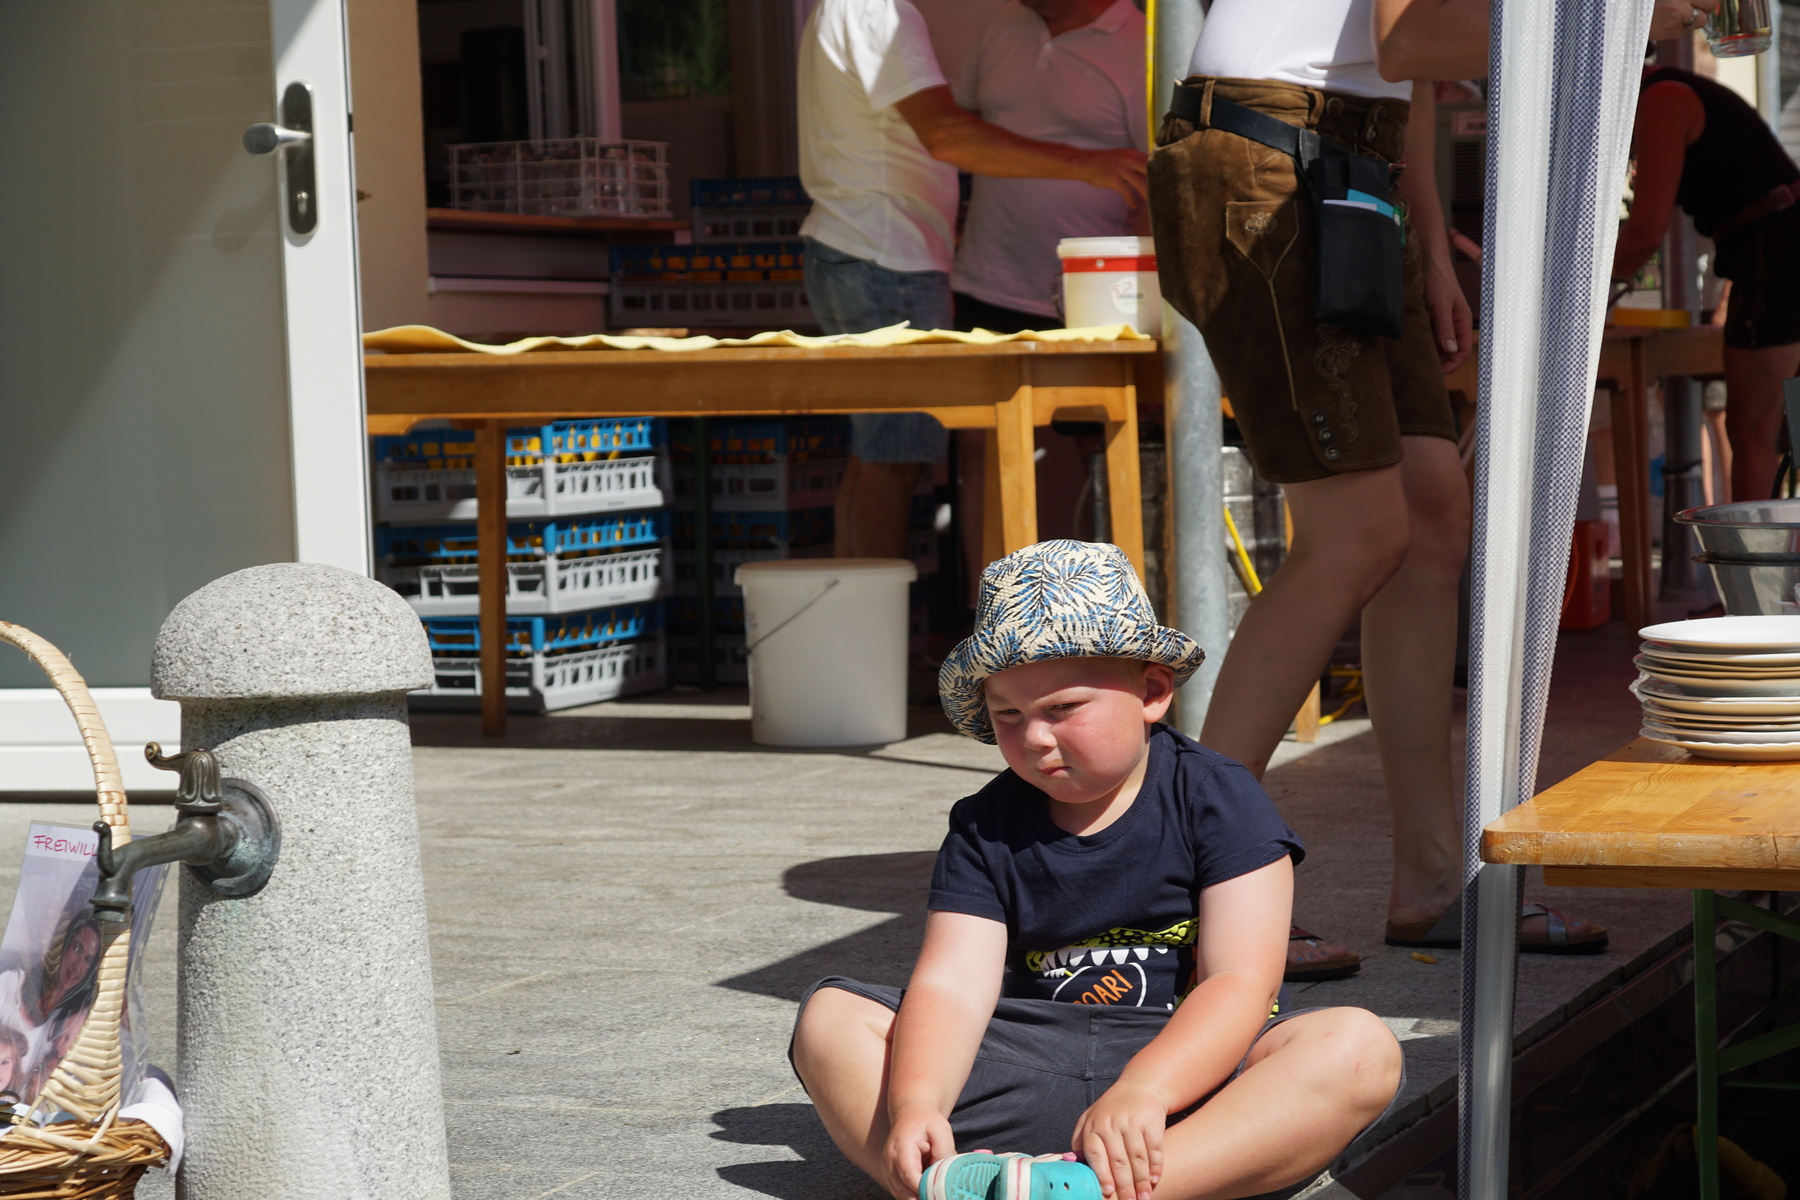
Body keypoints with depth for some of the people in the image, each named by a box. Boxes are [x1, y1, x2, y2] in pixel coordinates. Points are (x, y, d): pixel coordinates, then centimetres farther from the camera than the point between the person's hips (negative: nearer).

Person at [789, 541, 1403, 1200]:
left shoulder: (1218, 799, -3)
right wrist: (914, 1102, -31)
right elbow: (952, 983, -9)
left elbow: (1239, 983, -14)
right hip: (1029, 1079, 3)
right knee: (828, 1019, -11)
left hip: (1189, 1073, -2)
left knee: (1361, 1048, -32)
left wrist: (1140, 1093, -32)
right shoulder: (983, 829, 5)